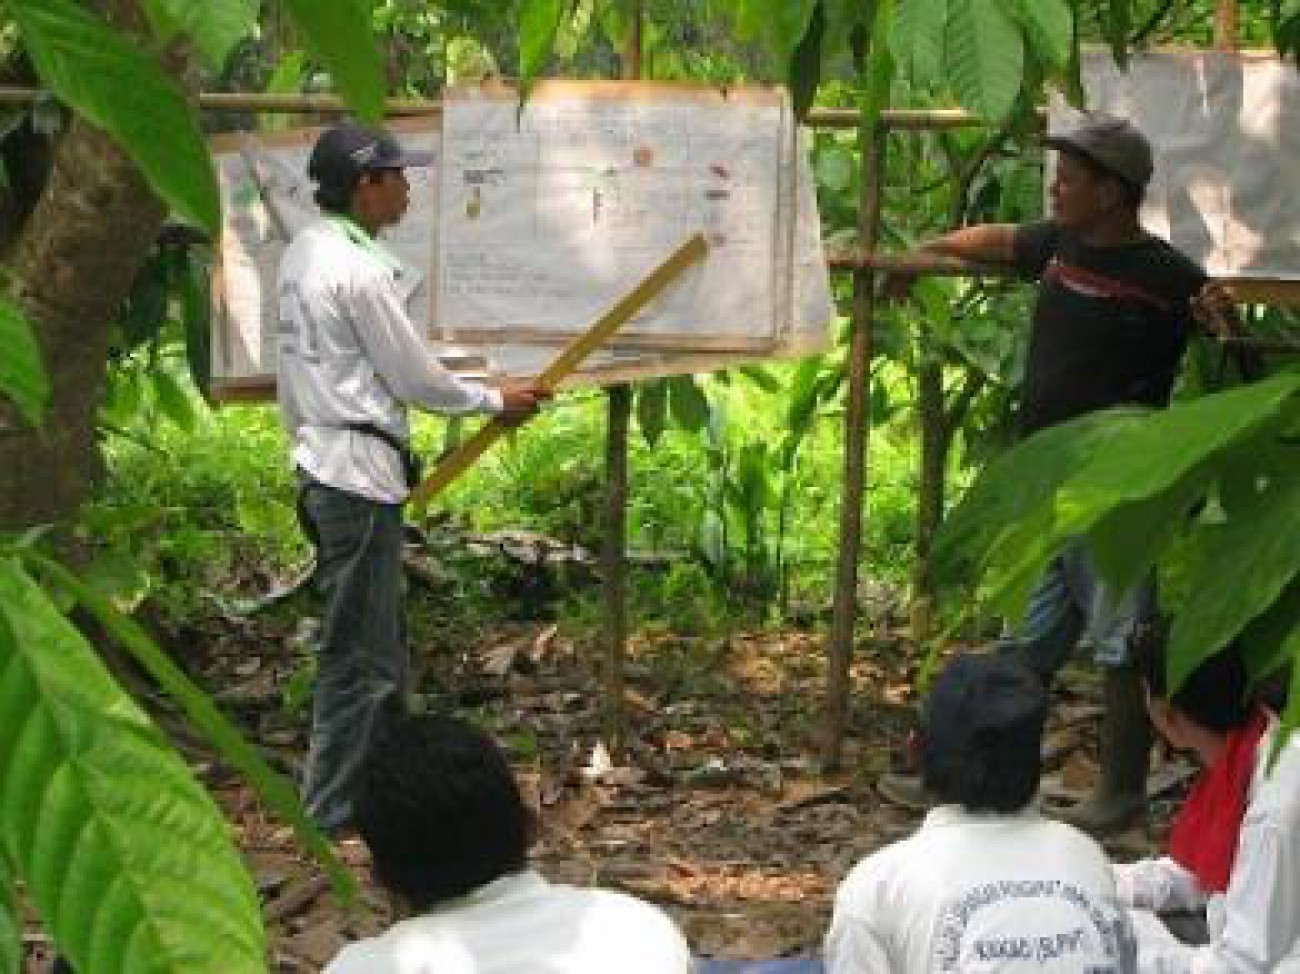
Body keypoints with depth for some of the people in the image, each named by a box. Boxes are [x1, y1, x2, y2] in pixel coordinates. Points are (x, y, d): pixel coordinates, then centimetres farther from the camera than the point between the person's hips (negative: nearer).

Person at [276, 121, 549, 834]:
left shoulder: (303, 253, 10)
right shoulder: (359, 270, -18)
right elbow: (416, 378, -12)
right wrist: (497, 402, 2)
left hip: (321, 461, 10)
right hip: (361, 472, -10)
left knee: (380, 640, 18)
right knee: (358, 652, -2)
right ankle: (332, 815, 4)